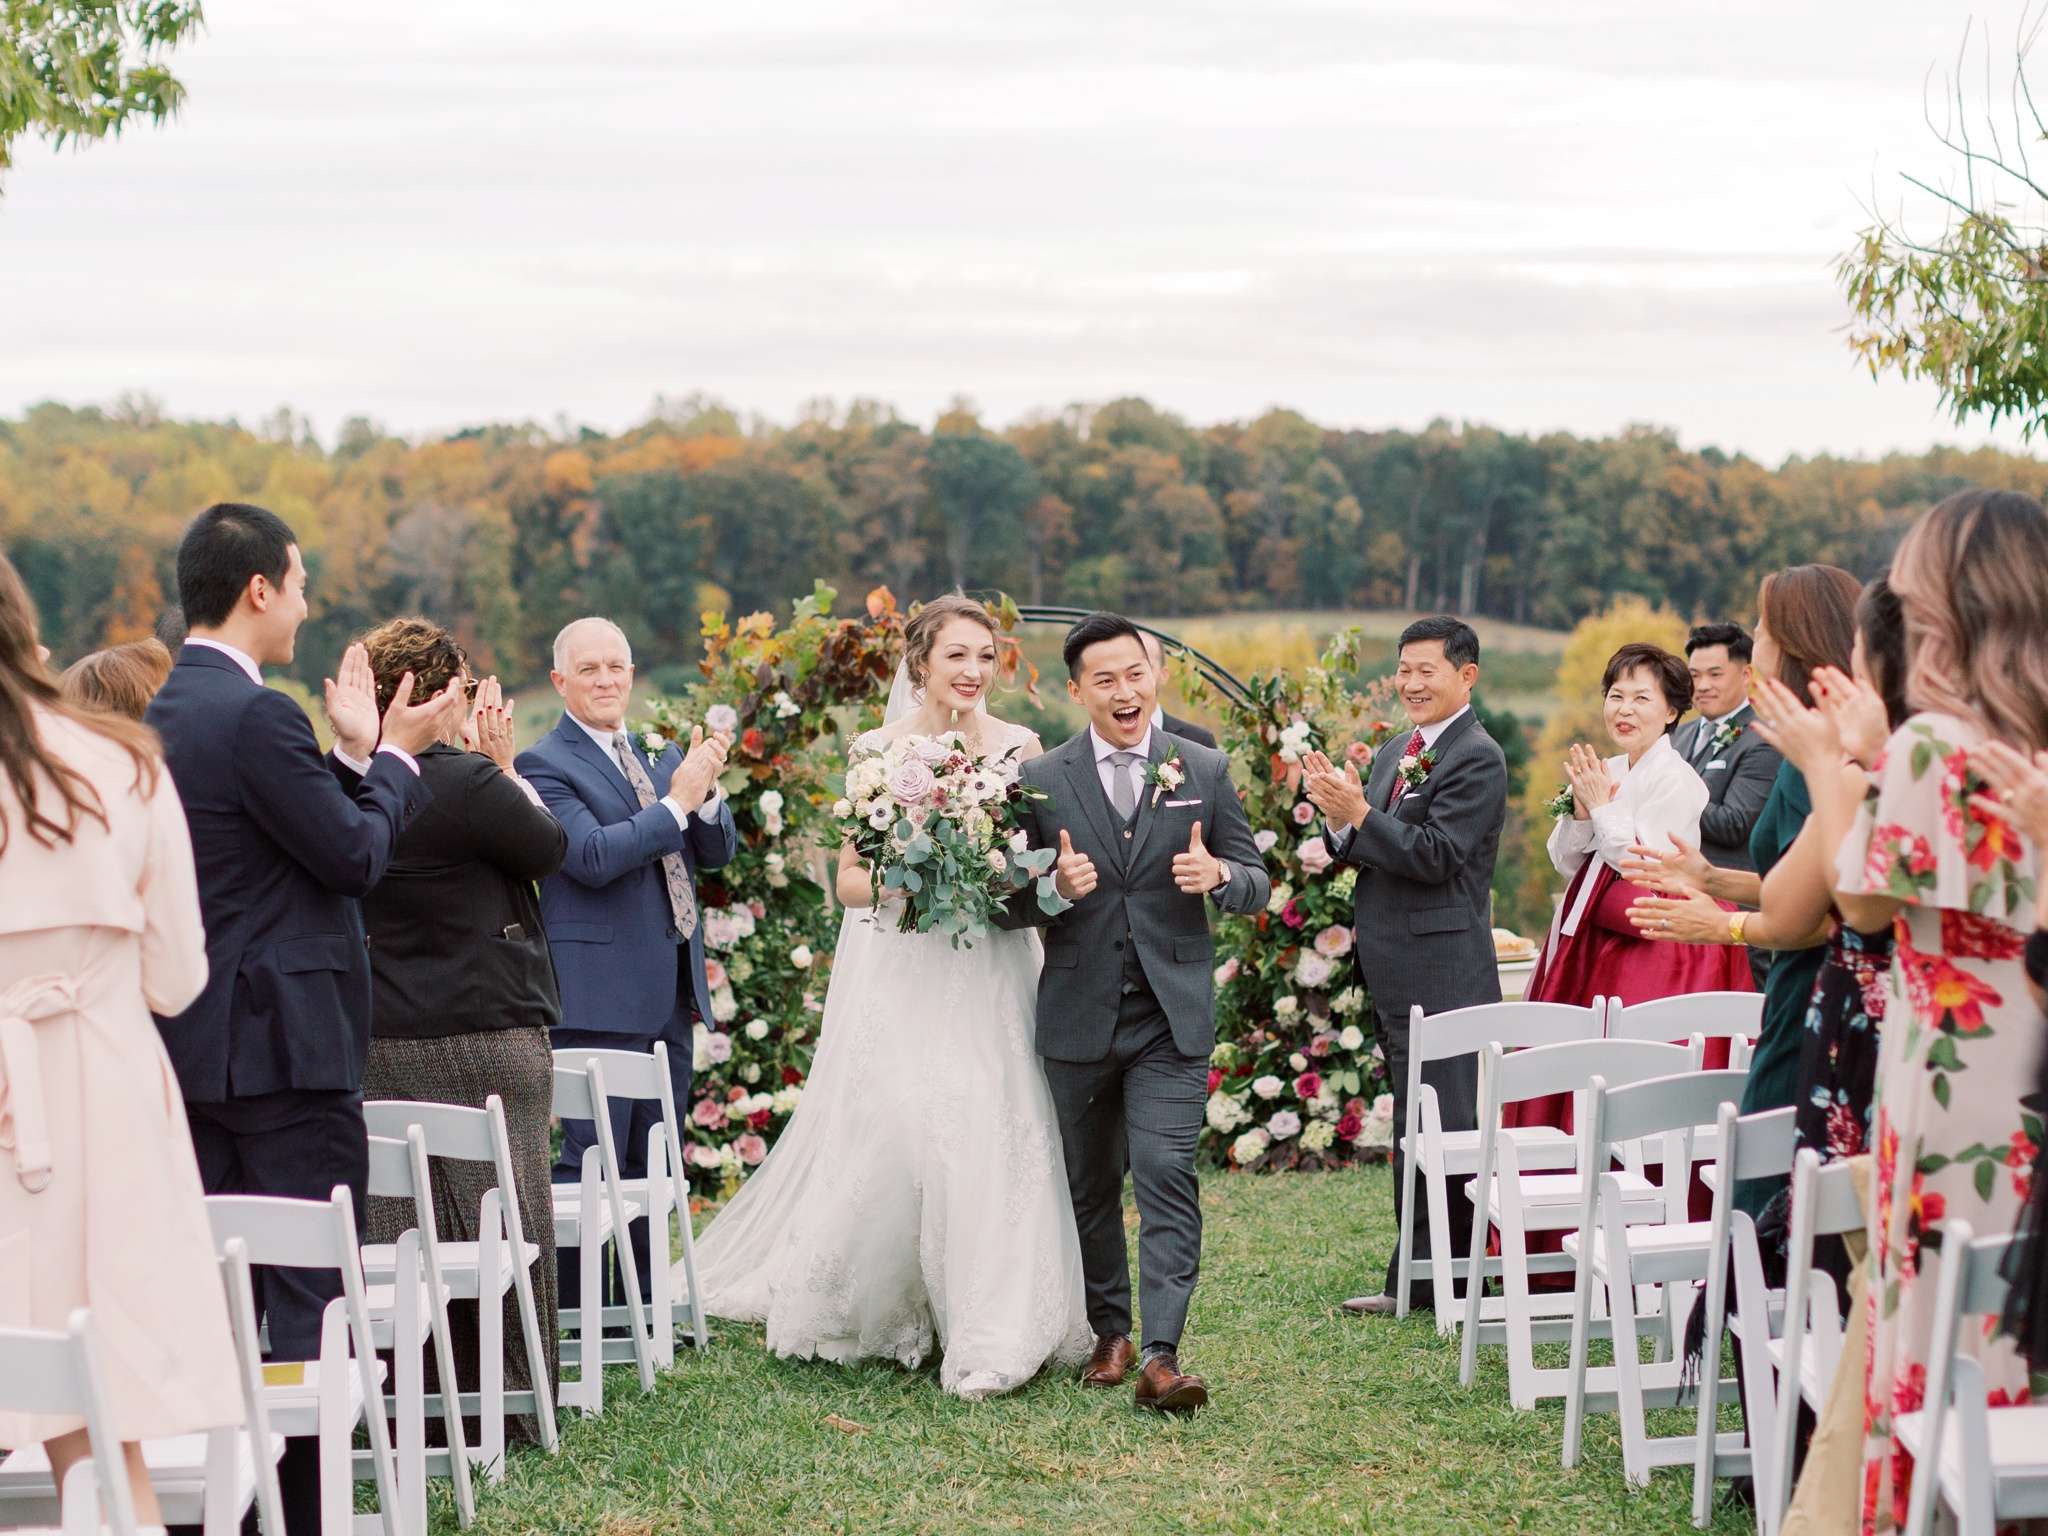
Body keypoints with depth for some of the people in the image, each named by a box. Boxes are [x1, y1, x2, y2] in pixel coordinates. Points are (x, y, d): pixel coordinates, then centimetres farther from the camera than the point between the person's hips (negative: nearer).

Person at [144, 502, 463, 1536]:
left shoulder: (163, 713, 12)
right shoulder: (257, 716, -17)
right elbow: (356, 857, -12)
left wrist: (357, 753, 17)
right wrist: (389, 757, 2)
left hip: (194, 1046, 9)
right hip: (280, 1043, -9)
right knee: (308, 1294, -4)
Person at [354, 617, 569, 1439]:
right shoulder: (468, 783, -17)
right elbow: (549, 847, -3)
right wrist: (503, 764, 7)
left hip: (375, 1036, 7)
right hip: (481, 1036, -6)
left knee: (390, 1220, 10)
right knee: (502, 1217, 5)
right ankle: (510, 1395, 12)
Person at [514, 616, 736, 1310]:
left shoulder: (661, 753, 15)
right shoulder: (544, 765, -6)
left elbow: (717, 851, 11)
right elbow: (593, 856, -19)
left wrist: (706, 790, -8)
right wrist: (677, 802, -19)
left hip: (671, 992, 7)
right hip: (599, 995, -7)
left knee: (653, 1163, 13)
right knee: (591, 1161, -7)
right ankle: (569, 1312, -3)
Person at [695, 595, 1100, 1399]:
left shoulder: (1020, 749, 5)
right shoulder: (879, 752, 3)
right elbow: (849, 876, 4)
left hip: (990, 971, 1)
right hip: (899, 975, 0)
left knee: (990, 1138, -8)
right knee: (886, 1132, -4)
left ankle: (991, 1330, 0)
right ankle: (876, 1311, 17)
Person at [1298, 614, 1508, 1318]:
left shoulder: (1477, 759, -11)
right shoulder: (1397, 752, 16)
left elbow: (1435, 856, -19)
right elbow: (1366, 852, 14)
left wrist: (1359, 812, -21)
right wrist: (1338, 817, -6)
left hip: (1440, 974, -9)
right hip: (1393, 974, 9)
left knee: (1439, 1125, -5)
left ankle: (1425, 1281, -1)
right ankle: (1416, 1277, 21)